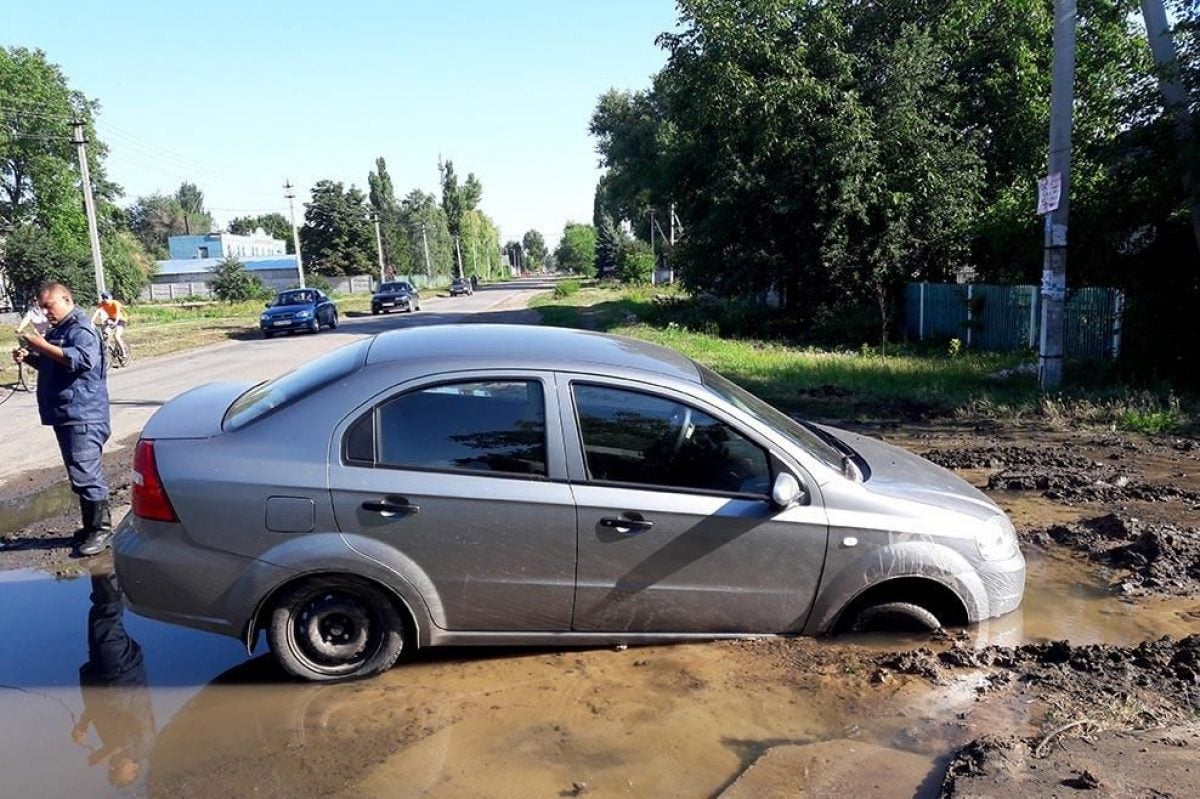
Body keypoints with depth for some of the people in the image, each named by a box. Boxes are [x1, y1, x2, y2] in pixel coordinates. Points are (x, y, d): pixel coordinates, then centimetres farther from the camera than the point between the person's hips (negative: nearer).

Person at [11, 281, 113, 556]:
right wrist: (29, 357, 13)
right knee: (80, 474, 14)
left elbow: (81, 359, -28)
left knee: (85, 474, -11)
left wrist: (42, 346, -25)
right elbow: (50, 364, 32)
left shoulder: (81, 329, -11)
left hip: (82, 416, -10)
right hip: (66, 415, 10)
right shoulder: (56, 330, 20)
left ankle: (102, 529, -5)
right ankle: (91, 526, 21)